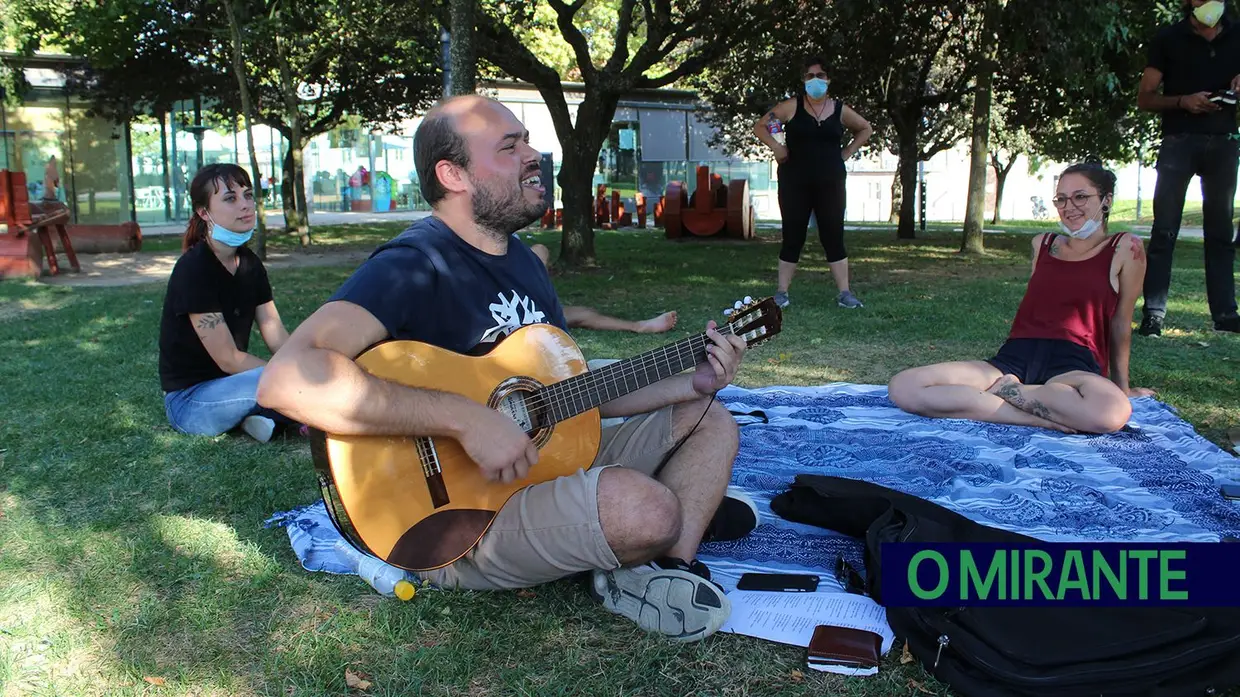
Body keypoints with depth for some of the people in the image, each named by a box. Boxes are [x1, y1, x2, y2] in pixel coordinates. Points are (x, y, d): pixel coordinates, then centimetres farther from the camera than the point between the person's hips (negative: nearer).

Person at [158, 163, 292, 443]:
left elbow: (278, 336, 0)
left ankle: (262, 414, -12)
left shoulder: (249, 263, 4)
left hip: (228, 381, 8)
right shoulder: (194, 270, -19)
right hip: (189, 399, -8)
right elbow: (228, 359, -20)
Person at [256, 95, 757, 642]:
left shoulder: (523, 260, 13)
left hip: (546, 461, 9)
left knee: (712, 421, 12)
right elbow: (285, 379, -34)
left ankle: (668, 567, -7)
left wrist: (692, 383, 6)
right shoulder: (413, 265, -18)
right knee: (649, 509, -33)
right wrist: (466, 419, -34)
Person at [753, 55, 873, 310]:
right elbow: (759, 125, 4)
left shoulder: (840, 110, 5)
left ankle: (845, 293, 8)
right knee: (793, 237, 2)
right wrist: (776, 147, -7)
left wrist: (846, 153, 10)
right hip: (795, 183, -2)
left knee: (833, 237, 4)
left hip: (830, 183, 2)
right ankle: (782, 292, 10)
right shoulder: (792, 107, -1)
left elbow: (865, 129, 21)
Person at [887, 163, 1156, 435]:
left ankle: (1004, 389, -16)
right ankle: (1039, 419, -20)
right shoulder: (1042, 244, 21)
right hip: (1016, 357, 3)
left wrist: (1122, 387, 16)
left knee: (1114, 412, -42)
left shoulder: (1124, 248, 9)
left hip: (1074, 364, -3)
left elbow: (1120, 323, 11)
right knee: (903, 387, -21)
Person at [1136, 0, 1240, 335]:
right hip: (1179, 140, -3)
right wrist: (1183, 101, -16)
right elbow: (1144, 98, 1)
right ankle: (1153, 315, -8)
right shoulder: (1168, 39, 4)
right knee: (1164, 229, -7)